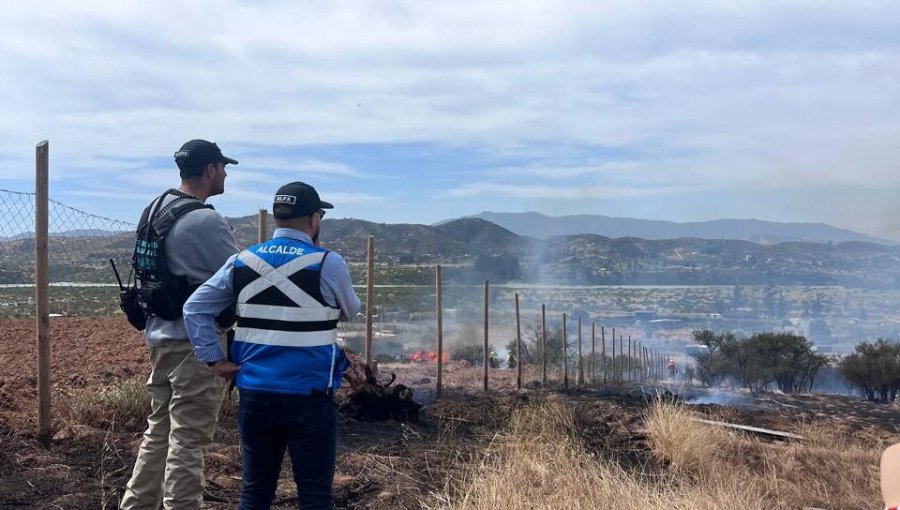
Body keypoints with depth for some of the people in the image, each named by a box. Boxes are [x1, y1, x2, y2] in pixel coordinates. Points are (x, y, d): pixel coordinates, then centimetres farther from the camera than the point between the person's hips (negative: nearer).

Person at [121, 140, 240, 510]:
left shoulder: (154, 210, 10)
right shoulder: (206, 220, -18)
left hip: (160, 335, 9)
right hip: (196, 342, -9)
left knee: (159, 430, 19)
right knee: (188, 440, -2)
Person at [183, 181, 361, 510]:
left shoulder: (240, 262, 3)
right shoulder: (328, 264, -9)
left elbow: (194, 309, 4)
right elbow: (350, 312, 7)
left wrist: (215, 360, 6)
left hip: (254, 395, 5)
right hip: (308, 398, -4)